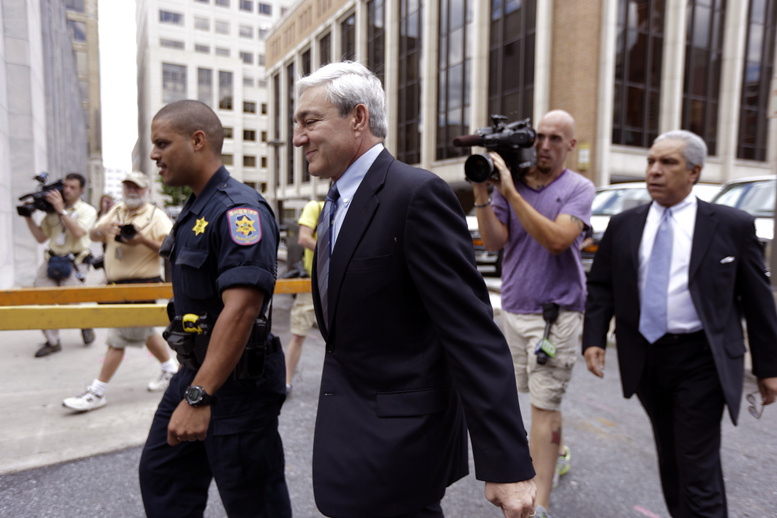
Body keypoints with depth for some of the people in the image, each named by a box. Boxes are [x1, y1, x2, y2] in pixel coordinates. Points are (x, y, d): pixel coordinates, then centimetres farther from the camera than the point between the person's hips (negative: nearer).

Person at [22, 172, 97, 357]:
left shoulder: (87, 210, 2)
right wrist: (29, 217, 1)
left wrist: (61, 210, -19)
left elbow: (78, 232, -17)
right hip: (52, 261, 4)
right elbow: (41, 237, 11)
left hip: (73, 263, -4)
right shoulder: (52, 209, 12)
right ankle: (52, 342, 11)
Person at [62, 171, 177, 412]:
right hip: (116, 284, 8)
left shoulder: (156, 216, -6)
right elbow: (93, 236, 9)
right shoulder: (115, 212, 14)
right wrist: (102, 229, -14)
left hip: (141, 286, -7)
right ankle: (171, 369, 35)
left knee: (118, 338, -4)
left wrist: (144, 241, -26)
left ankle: (96, 393, 4)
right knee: (144, 331, 18)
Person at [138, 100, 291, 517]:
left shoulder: (238, 209, -21)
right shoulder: (194, 209, 12)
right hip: (194, 372, 10)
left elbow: (241, 308, -30)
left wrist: (199, 397, -30)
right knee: (160, 475, 22)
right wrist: (190, 382, 21)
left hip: (237, 381, -10)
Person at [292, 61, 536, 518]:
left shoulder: (417, 194, -20)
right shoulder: (338, 203, 9)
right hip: (348, 428, 9)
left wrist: (507, 463, -22)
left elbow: (473, 334, -23)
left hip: (395, 442, -8)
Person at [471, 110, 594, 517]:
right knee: (539, 394, 20)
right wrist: (482, 194, -15)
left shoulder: (578, 189, -5)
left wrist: (510, 192, -25)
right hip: (513, 307, 5)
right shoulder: (508, 182, 4)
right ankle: (558, 451, 47)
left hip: (557, 312, -4)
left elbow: (557, 239, -22)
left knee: (544, 405, -4)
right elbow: (493, 242, -4)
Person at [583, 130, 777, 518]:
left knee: (698, 467, 0)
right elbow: (601, 286, 6)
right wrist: (594, 338, -7)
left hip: (700, 360, -3)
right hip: (645, 358, 3)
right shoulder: (623, 225, 4)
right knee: (669, 458, 19)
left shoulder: (732, 225, -4)